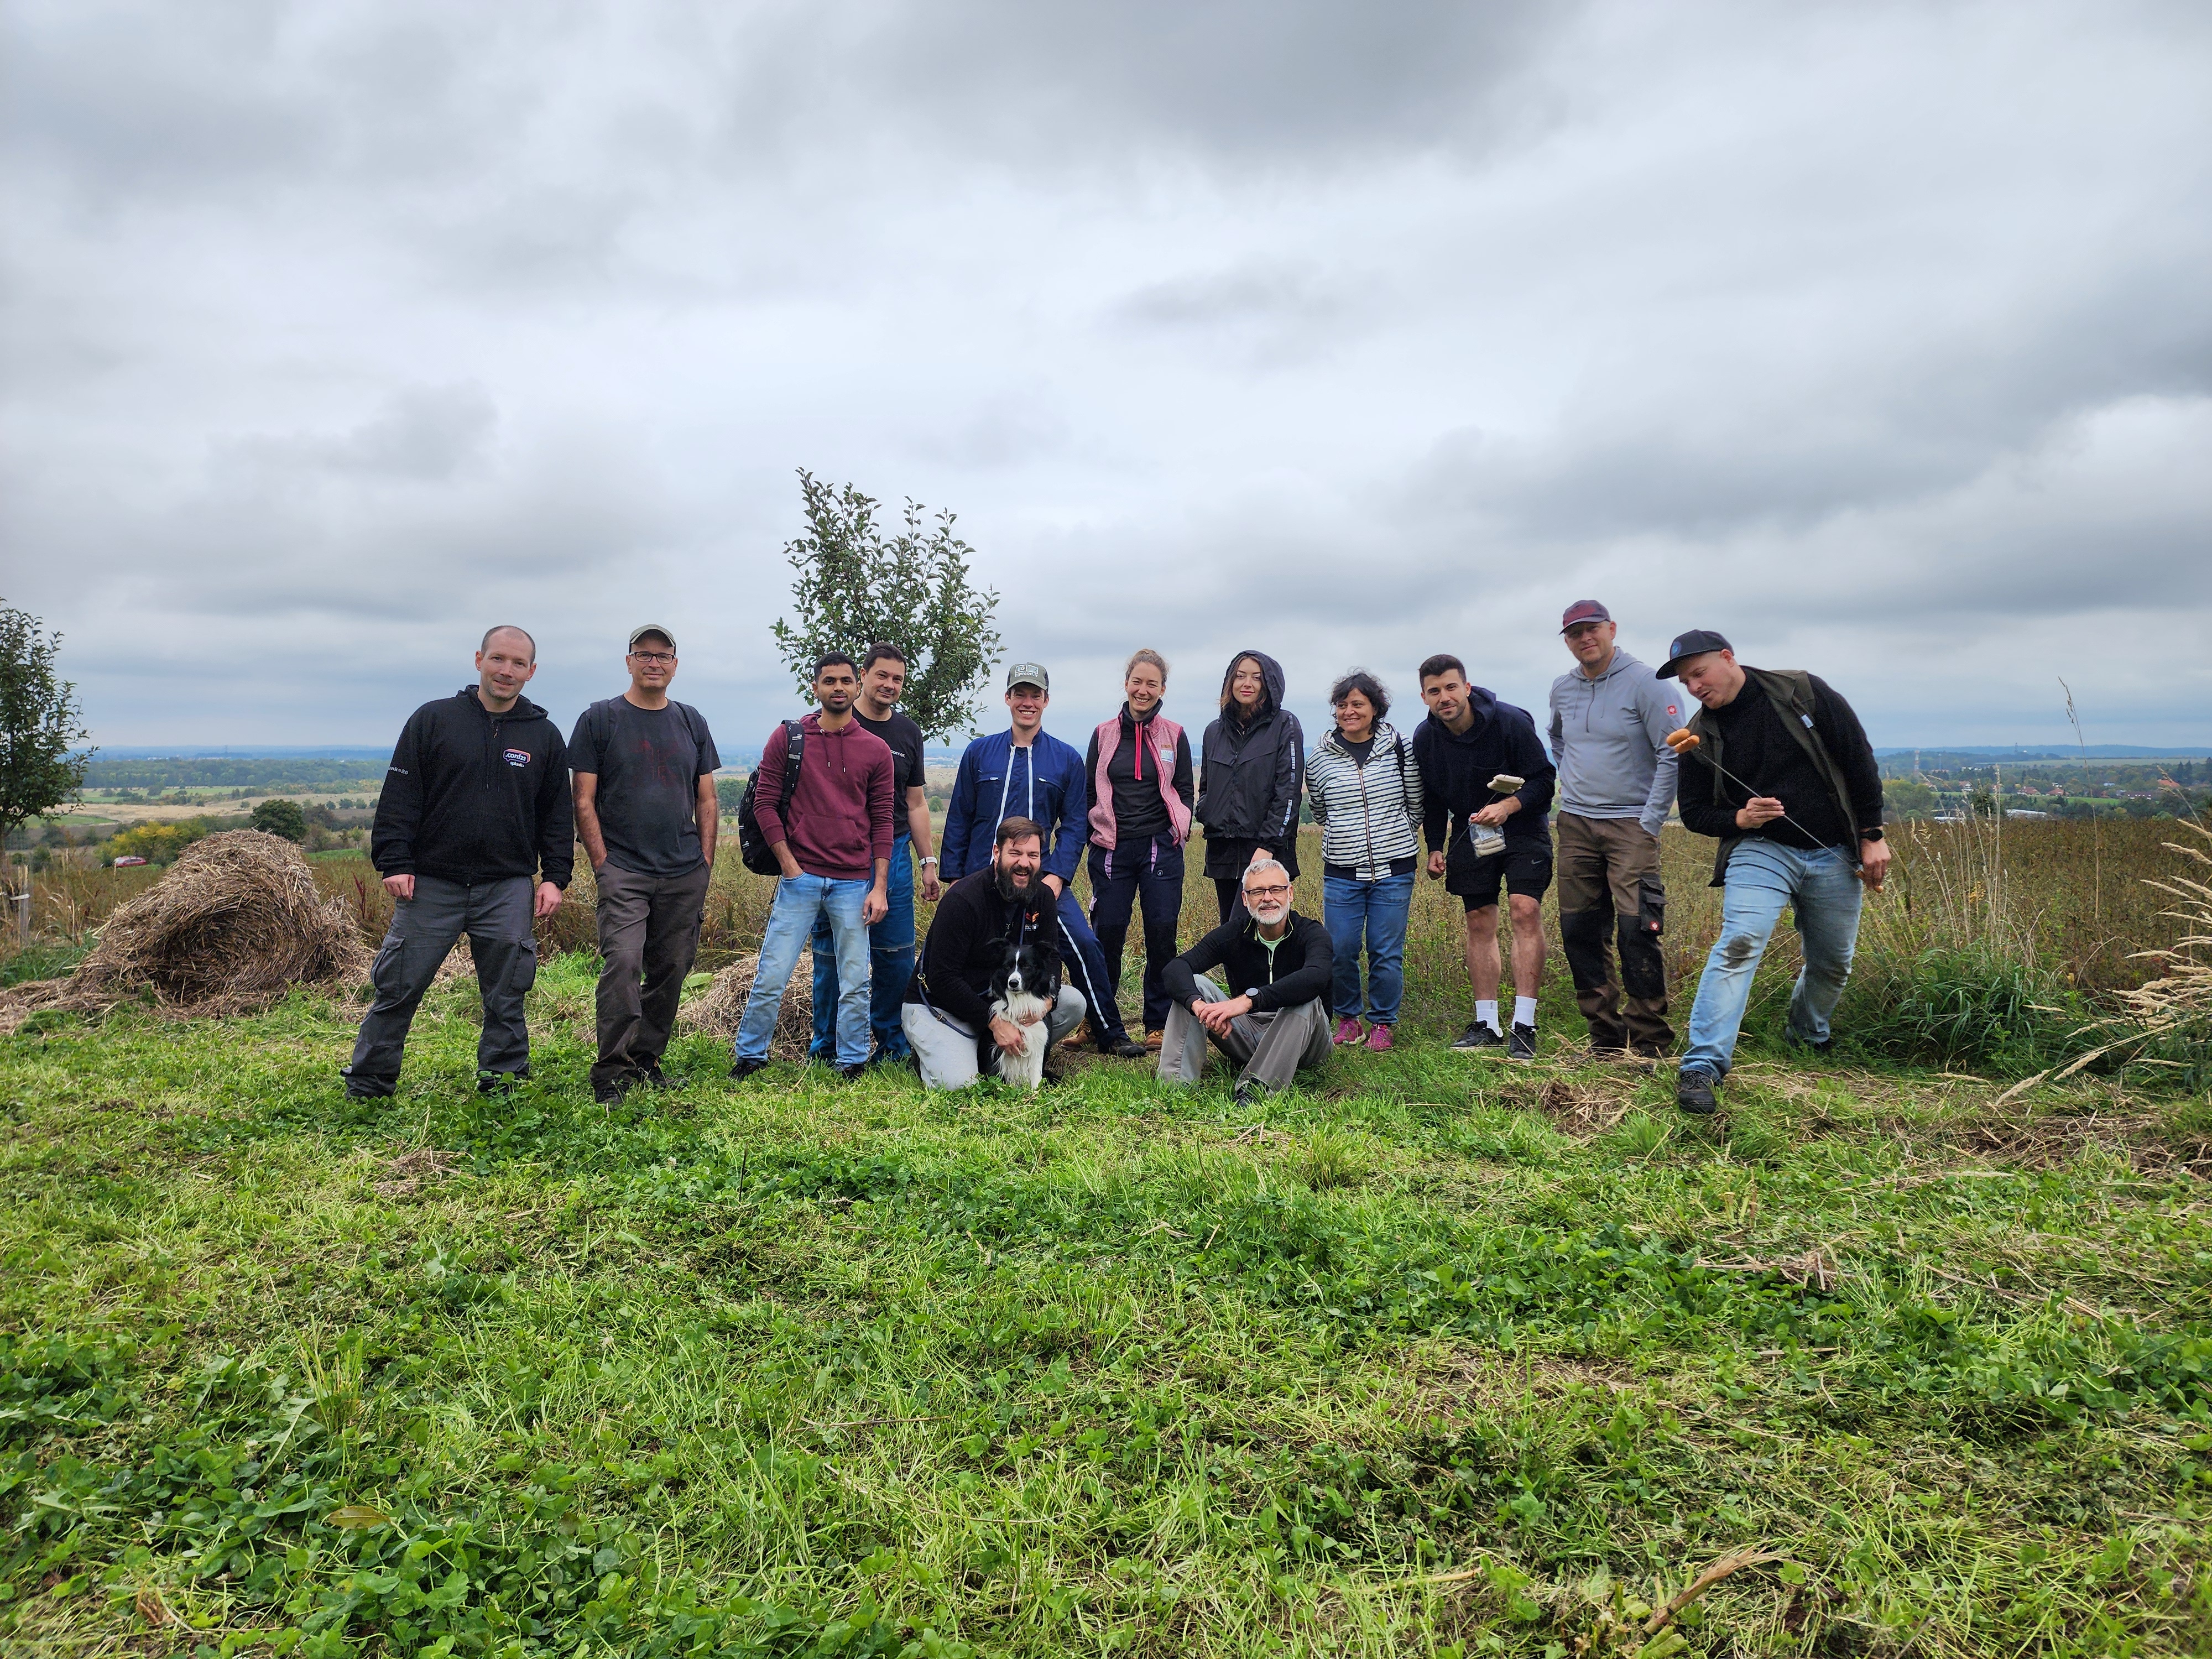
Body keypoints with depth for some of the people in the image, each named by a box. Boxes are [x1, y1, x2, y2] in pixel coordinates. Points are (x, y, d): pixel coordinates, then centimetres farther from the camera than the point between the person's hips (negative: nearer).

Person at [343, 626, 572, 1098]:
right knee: (398, 988, 4)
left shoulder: (545, 736, 8)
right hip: (430, 884, -1)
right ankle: (366, 1086, 18)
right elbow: (399, 797, 2)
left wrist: (555, 877, 3)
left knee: (506, 996, 6)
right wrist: (394, 863, -5)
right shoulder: (433, 720, 3)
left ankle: (502, 1086, 18)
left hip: (509, 889, 1)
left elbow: (558, 815, 11)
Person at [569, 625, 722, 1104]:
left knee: (670, 969, 7)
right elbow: (584, 801, 0)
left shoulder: (692, 722, 12)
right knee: (623, 963, -16)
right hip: (624, 870, -4)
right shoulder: (599, 719, 2)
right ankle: (611, 1071, -10)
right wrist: (602, 865, -7)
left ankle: (646, 1060, 20)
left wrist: (705, 864, 6)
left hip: (685, 873, 4)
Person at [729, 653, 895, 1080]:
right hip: (800, 877, -1)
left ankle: (852, 1062, 19)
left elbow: (882, 821, 4)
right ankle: (750, 1056, 18)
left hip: (854, 884, 1)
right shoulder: (787, 738, 2)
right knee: (771, 976, 2)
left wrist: (879, 887, -2)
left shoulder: (876, 750, 4)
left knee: (855, 982, 6)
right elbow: (765, 802, 2)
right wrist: (789, 865, -5)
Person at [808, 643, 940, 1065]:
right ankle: (827, 1048, 14)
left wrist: (928, 862, 13)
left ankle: (894, 1044, 18)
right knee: (833, 953, 2)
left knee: (897, 954, 4)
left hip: (894, 853, 4)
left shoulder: (909, 733, 13)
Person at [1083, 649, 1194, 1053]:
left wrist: (1179, 832, -1)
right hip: (1112, 850, 0)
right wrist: (1094, 834, 5)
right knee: (1106, 934, 1)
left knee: (1162, 936, 0)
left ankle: (1159, 1024, 11)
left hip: (1161, 849, 0)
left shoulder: (1174, 735, 7)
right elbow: (1090, 791, 12)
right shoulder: (1104, 734, 8)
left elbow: (1184, 792, 11)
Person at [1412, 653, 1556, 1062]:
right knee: (1479, 922, 4)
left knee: (1526, 909, -18)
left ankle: (1524, 1024, -16)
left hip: (1521, 828, -4)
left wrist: (1508, 807, -31)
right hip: (1469, 833, 4)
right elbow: (1432, 798, 9)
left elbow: (1543, 781, -15)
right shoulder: (1425, 737, -6)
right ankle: (1487, 1023, 12)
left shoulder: (1510, 722, -19)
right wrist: (1435, 847, 3)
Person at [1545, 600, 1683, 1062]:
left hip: (1630, 823, -5)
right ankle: (1606, 1035, 15)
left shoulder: (1645, 683, -7)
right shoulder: (1562, 689, 10)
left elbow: (1673, 754, -10)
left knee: (1636, 929, -12)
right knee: (1578, 931, 5)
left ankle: (1649, 1041, -2)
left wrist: (1651, 821, -12)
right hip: (1574, 825, 6)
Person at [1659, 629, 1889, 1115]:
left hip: (1834, 856, 1)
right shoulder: (1701, 736, -2)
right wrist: (1739, 819, -15)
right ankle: (1701, 1067, -27)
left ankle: (1809, 1038, 42)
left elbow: (1859, 759, 0)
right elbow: (1694, 812, 5)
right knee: (1739, 942, -24)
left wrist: (1872, 835, -2)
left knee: (1833, 964, 11)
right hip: (1760, 850, -1)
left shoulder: (1803, 692, -5)